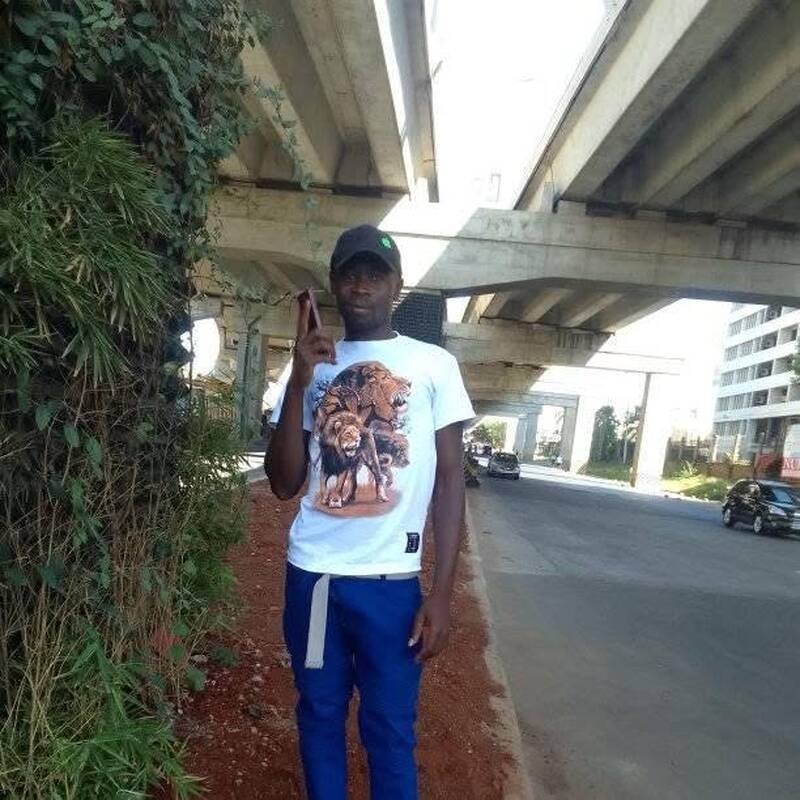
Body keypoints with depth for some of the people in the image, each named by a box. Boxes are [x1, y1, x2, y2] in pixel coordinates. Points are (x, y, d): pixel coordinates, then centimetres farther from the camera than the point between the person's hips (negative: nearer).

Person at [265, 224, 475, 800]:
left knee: (390, 730, 9)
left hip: (391, 580, -2)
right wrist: (300, 380, -10)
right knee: (319, 717, 17)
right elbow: (284, 484, 1)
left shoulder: (434, 365, -1)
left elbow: (450, 481, -1)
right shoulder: (312, 368, 5)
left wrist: (441, 594, -6)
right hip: (311, 574, 3)